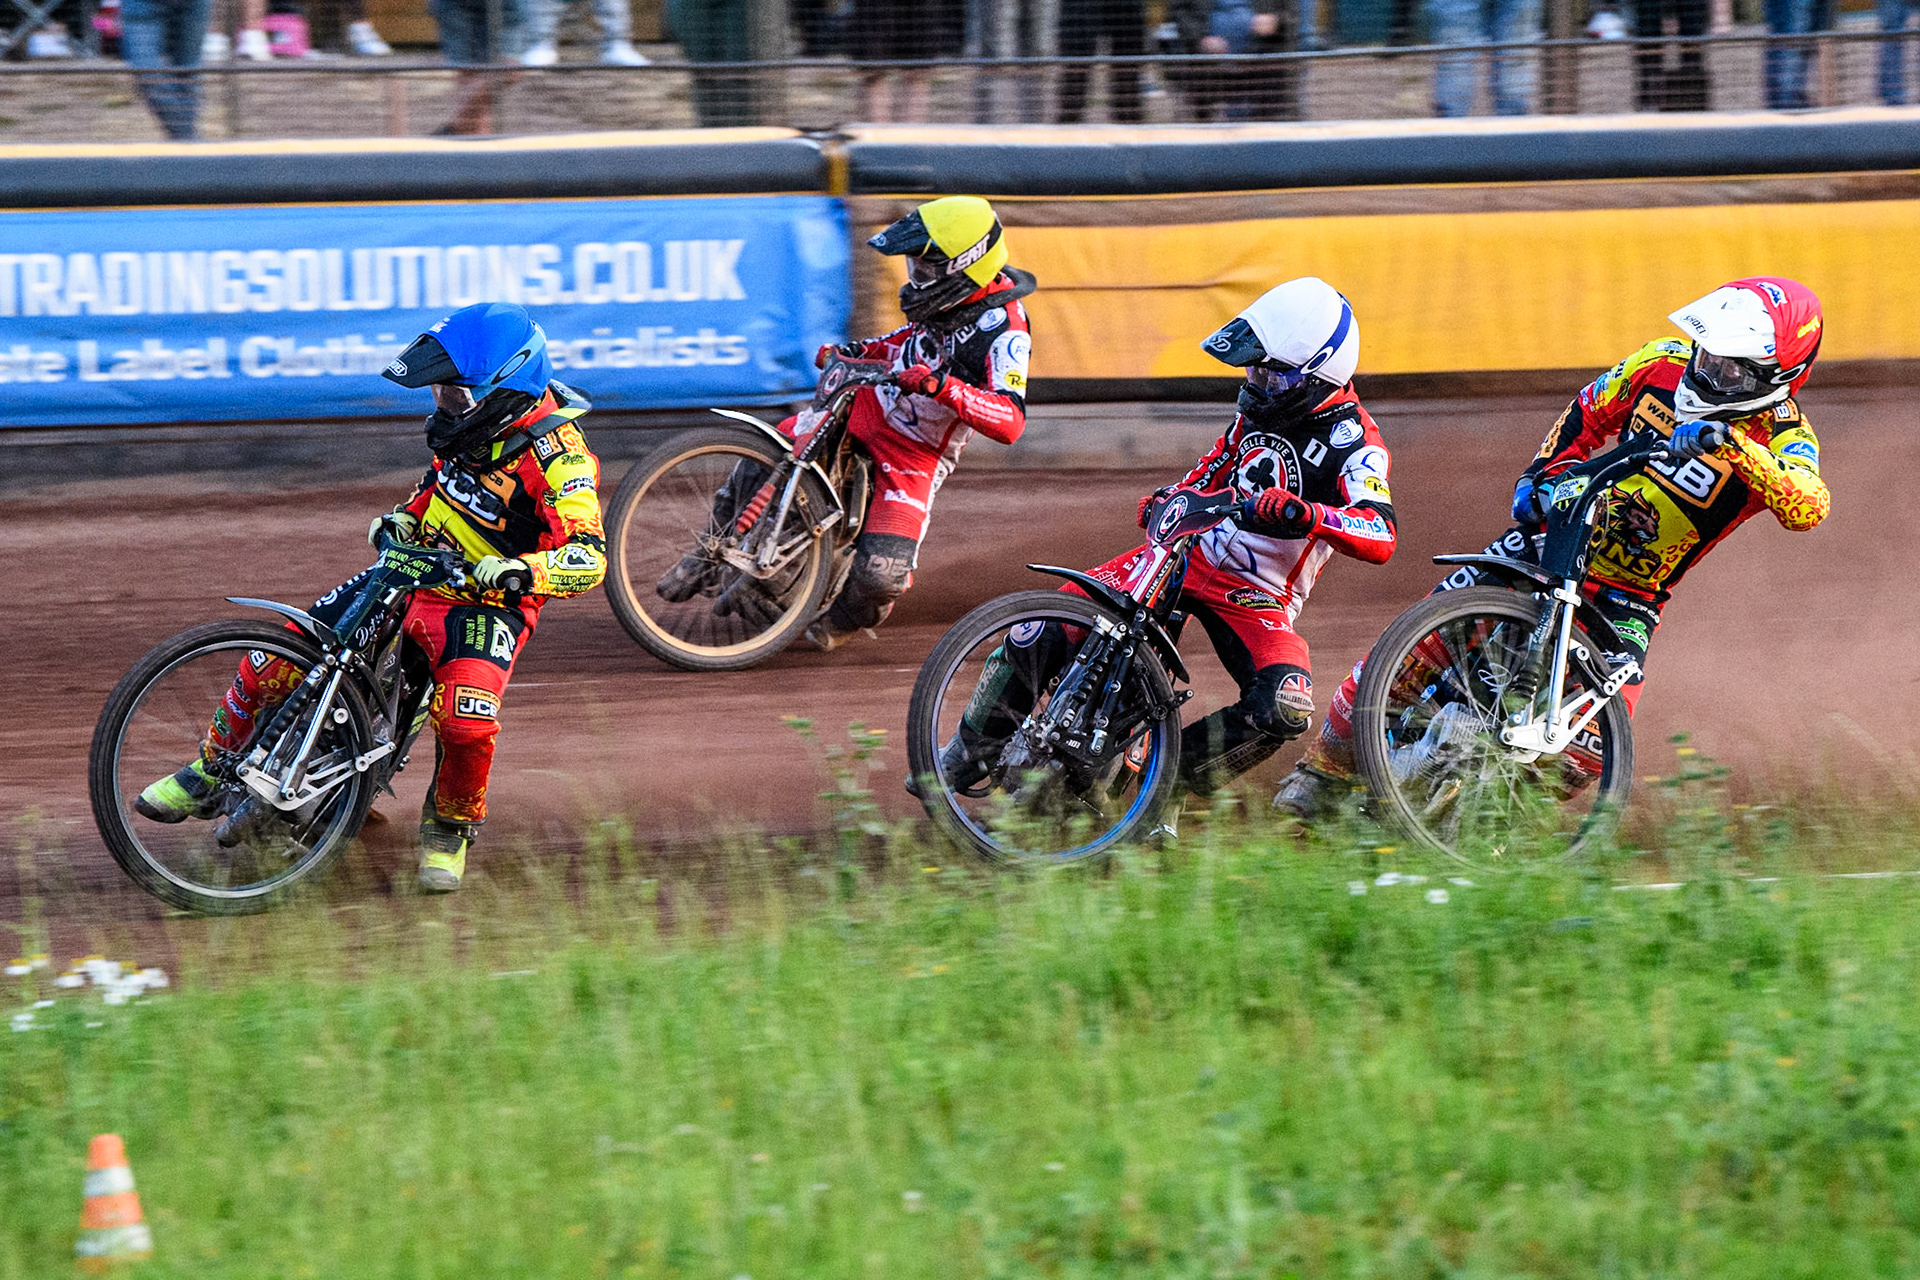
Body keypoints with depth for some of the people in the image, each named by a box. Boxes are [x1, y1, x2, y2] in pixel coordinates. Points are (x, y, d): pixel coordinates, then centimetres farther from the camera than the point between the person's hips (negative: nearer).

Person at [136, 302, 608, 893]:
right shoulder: (474, 419, 1)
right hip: (412, 571, 6)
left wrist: (520, 570, -44)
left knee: (467, 722, -34)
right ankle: (213, 774, 19)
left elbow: (590, 558, -30)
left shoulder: (557, 453, -22)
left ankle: (450, 827, -2)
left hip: (485, 602, -6)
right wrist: (405, 515, 7)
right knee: (273, 662, -4)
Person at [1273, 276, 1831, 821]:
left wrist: (1730, 446, -53)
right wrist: (1542, 473, -1)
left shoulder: (1781, 436, -18)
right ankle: (1328, 769, 1)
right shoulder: (1665, 364, -6)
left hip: (1628, 597, -2)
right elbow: (1588, 415, 13)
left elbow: (1808, 508, -41)